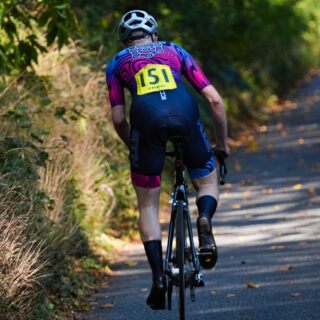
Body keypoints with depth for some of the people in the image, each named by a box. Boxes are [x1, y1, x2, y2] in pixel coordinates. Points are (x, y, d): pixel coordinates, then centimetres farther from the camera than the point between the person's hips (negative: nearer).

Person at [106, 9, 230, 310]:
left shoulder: (117, 63, 29)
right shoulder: (175, 51, 30)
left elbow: (118, 119, 22)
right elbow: (214, 100, 23)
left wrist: (134, 147, 40)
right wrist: (223, 142, 35)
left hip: (146, 118, 0)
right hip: (185, 113, 1)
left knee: (148, 206, 15)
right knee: (207, 183, 24)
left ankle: (158, 277, 3)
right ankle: (204, 219, -10)